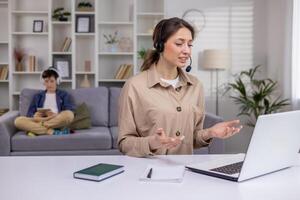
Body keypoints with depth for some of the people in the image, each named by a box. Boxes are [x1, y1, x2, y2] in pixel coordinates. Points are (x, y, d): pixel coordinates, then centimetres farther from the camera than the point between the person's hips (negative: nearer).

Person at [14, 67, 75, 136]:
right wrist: (35, 116, -10)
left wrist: (56, 115, -17)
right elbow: (29, 114, 14)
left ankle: (35, 129, -29)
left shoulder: (64, 95, 19)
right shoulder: (38, 96, 26)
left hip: (57, 122, -2)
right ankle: (51, 132, -35)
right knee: (18, 120, -25)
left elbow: (68, 113, 3)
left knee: (69, 114, -36)